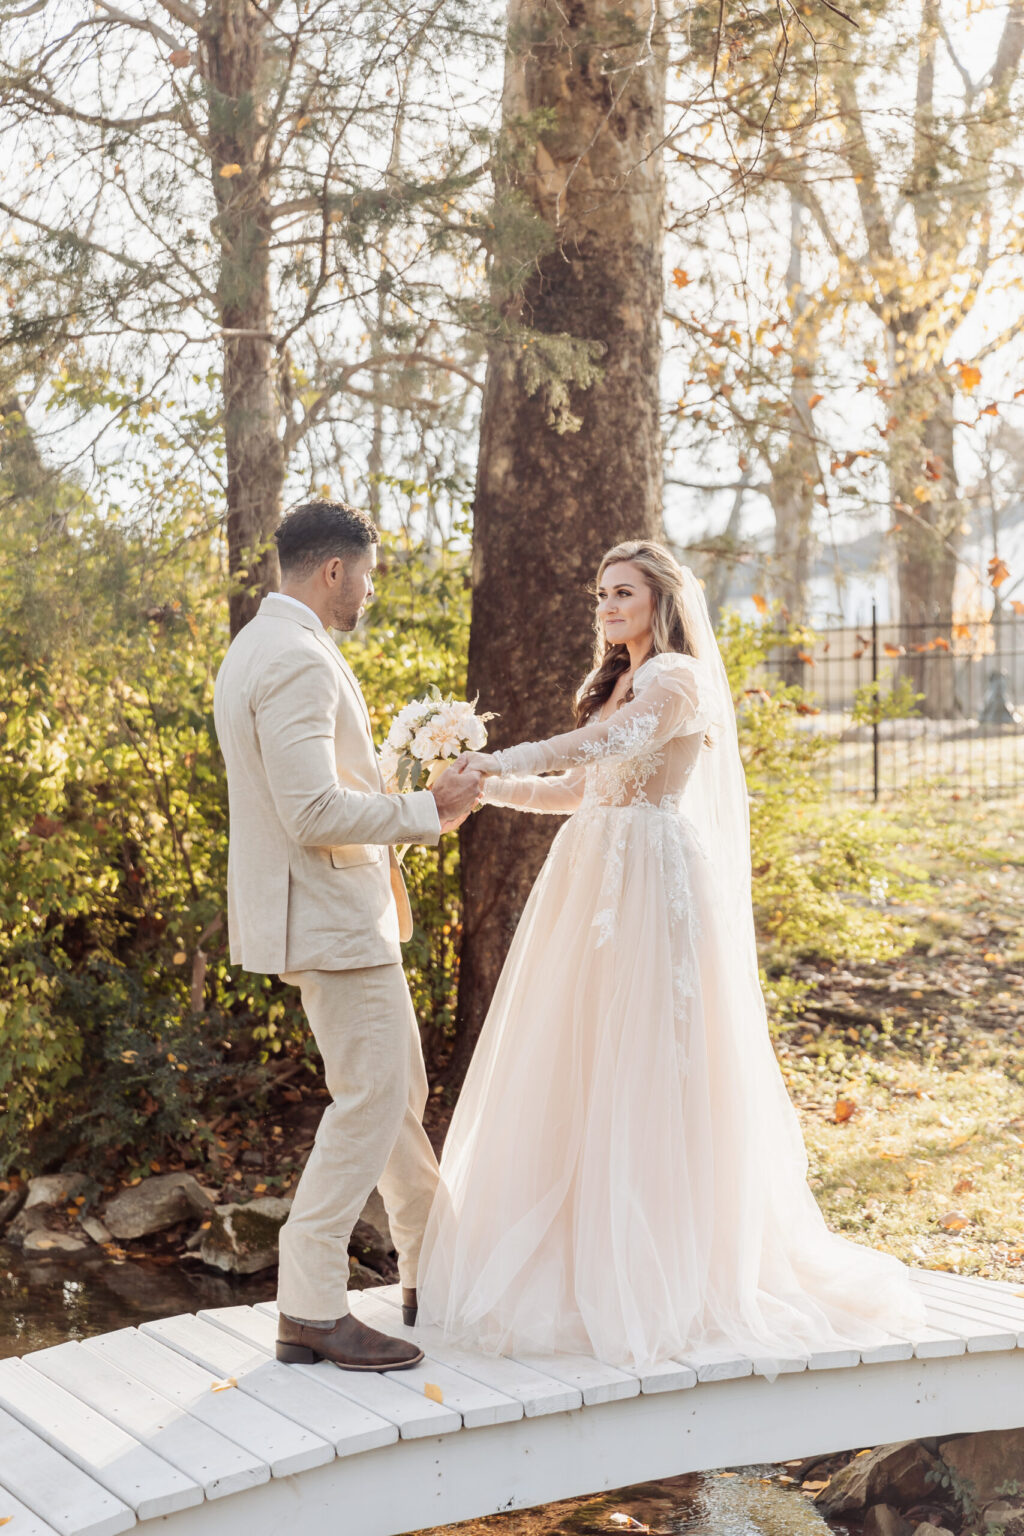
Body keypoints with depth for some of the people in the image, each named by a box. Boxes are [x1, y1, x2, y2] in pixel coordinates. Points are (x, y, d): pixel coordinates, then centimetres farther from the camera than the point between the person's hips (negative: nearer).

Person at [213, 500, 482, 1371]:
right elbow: (315, 812, -27)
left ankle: (434, 1273, 31)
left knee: (399, 1090, 18)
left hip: (334, 909, 11)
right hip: (328, 916, -11)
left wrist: (415, 808, 19)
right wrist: (425, 811, -16)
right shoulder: (299, 661, -20)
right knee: (371, 1101, -4)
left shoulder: (258, 647, 15)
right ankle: (311, 1309, 3)